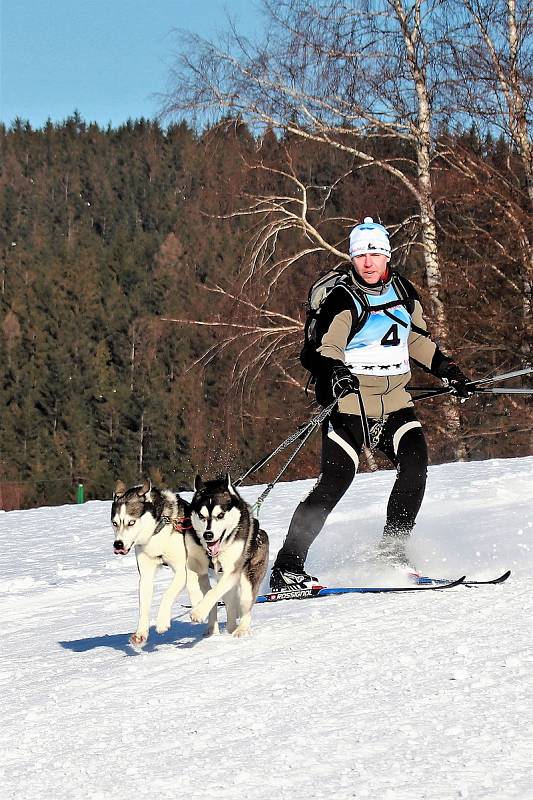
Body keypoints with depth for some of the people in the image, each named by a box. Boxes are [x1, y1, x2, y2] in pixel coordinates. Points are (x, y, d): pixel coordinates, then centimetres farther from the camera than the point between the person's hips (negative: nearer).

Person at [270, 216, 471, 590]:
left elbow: (417, 338, 27)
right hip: (350, 401, -5)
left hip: (394, 400, 5)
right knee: (335, 481, -15)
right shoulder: (344, 300, -9)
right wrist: (334, 372, -41)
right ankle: (287, 567, -11)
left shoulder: (403, 292, 10)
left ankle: (392, 550, -9)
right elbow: (326, 349, -21)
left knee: (415, 463, -19)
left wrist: (448, 369, 23)